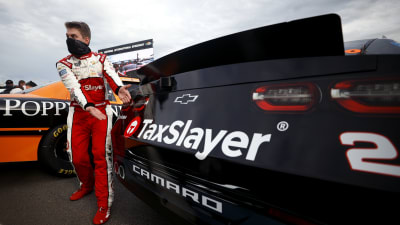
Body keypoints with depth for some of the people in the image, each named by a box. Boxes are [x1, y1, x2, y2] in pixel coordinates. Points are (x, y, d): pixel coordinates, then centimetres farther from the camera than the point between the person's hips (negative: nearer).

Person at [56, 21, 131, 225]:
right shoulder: (63, 64, 3)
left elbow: (111, 75, -15)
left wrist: (119, 89, -40)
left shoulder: (101, 59, 5)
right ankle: (87, 185, 37)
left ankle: (104, 205, 1)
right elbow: (74, 88, -14)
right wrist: (89, 107, -32)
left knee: (102, 156, -7)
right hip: (78, 114, 2)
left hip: (102, 111, -2)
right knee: (78, 157, 6)